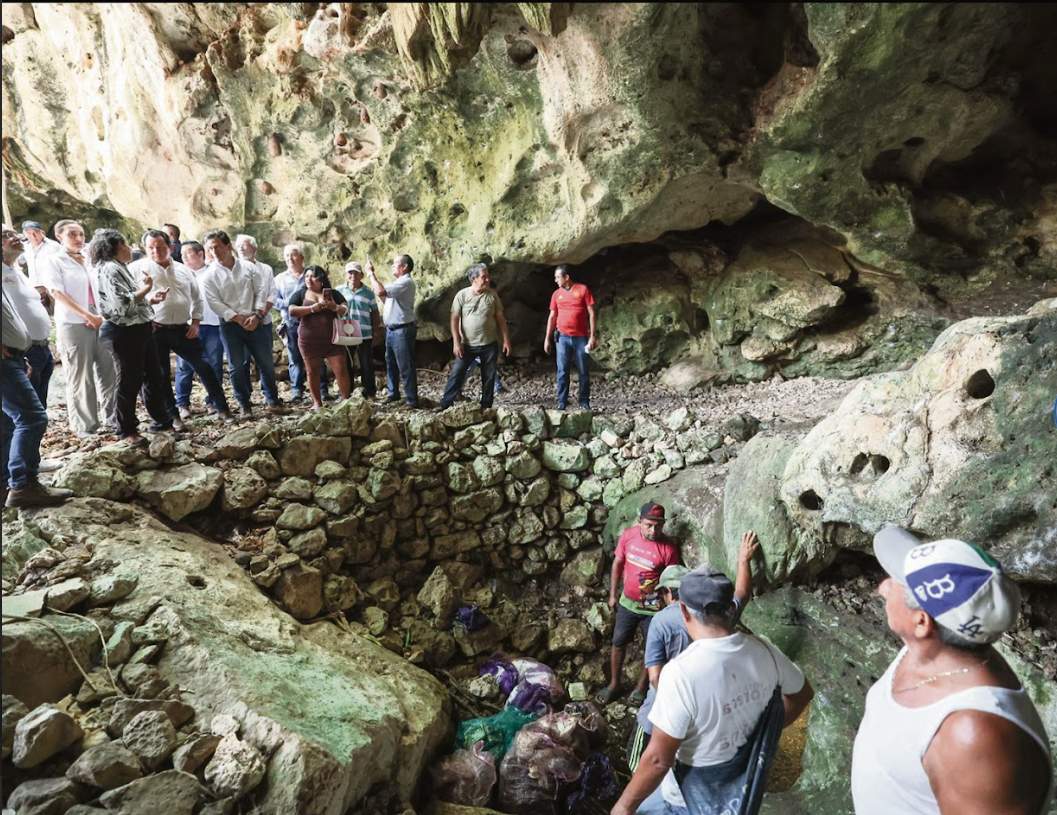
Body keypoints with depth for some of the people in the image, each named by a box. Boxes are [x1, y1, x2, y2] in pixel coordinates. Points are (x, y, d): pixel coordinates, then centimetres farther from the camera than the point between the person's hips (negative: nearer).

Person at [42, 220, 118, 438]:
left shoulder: (89, 262, 17)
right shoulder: (52, 261, 1)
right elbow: (58, 293, -8)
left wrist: (101, 316, -2)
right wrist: (87, 315, -16)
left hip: (101, 323, 5)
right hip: (73, 325, -5)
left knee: (109, 372, 6)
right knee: (81, 379, -1)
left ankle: (113, 418, 17)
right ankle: (86, 426, 7)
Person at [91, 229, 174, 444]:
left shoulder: (120, 267, 15)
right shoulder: (109, 269, -14)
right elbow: (121, 304, -24)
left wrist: (150, 299, 7)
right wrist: (145, 288, -14)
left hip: (139, 330, 10)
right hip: (125, 332, -10)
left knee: (154, 376, 16)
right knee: (130, 381, 1)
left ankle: (162, 420, 28)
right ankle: (127, 430, 15)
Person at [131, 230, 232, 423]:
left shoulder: (183, 270, 12)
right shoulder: (137, 268, 1)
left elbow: (197, 298, 18)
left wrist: (195, 322, 9)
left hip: (182, 329, 2)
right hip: (154, 330, -2)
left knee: (203, 367, 3)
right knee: (161, 375, 5)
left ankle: (222, 407, 12)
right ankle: (173, 415, 15)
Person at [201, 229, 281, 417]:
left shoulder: (247, 267, 5)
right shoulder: (209, 276, -1)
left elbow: (260, 292, 4)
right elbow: (215, 304, -7)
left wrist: (256, 315, -9)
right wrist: (240, 319, -13)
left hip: (254, 322, 2)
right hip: (230, 325, -1)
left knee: (266, 362, 4)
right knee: (236, 366, 2)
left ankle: (272, 401, 18)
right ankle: (245, 406, 13)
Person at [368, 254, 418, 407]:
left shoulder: (406, 282, -17)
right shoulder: (398, 282, 17)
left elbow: (381, 292, -27)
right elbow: (387, 300, 20)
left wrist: (371, 273, -15)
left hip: (402, 330, -10)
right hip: (391, 330, 10)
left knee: (405, 367, -5)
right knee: (391, 364, 18)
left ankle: (412, 400, 1)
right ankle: (393, 393, 31)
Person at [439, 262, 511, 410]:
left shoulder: (492, 295, 1)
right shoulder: (462, 295, -4)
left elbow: (500, 318, 6)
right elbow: (455, 319, -4)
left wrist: (506, 340, 1)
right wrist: (456, 342, -11)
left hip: (489, 344, 2)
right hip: (467, 345, -2)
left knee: (489, 378, 8)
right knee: (456, 374, -3)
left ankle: (486, 408, 21)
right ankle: (444, 406, 4)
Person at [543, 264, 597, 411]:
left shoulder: (583, 289, -1)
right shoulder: (556, 294, 8)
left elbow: (591, 313, -3)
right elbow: (552, 317, 13)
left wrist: (593, 336, -9)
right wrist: (547, 338, 9)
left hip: (581, 338, -2)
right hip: (563, 337, 2)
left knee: (583, 372, 4)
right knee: (562, 371, 0)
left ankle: (584, 402, 13)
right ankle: (562, 403, 4)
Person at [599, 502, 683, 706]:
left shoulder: (669, 547, -23)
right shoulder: (628, 535, -13)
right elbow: (618, 564, 0)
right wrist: (613, 595, 5)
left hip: (653, 607, -3)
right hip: (627, 602, 3)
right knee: (618, 643, 15)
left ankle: (641, 686, 38)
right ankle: (614, 684, 36)